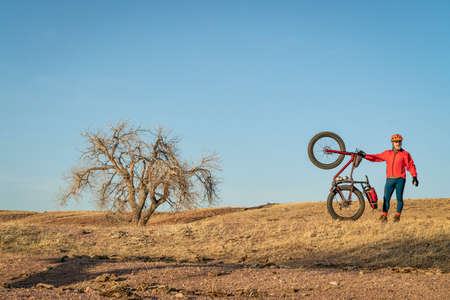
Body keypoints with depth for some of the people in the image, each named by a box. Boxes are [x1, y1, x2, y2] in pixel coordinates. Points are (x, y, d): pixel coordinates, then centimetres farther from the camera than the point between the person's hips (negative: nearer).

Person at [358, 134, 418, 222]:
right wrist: (365, 155, 8)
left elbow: (410, 165, 2)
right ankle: (384, 216, 0)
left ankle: (397, 215, 8)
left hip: (400, 179, -2)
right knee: (386, 198, -3)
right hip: (389, 179, 3)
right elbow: (376, 157, 17)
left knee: (399, 198, -1)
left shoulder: (405, 154, 6)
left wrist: (414, 177, -6)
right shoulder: (387, 153, 15)